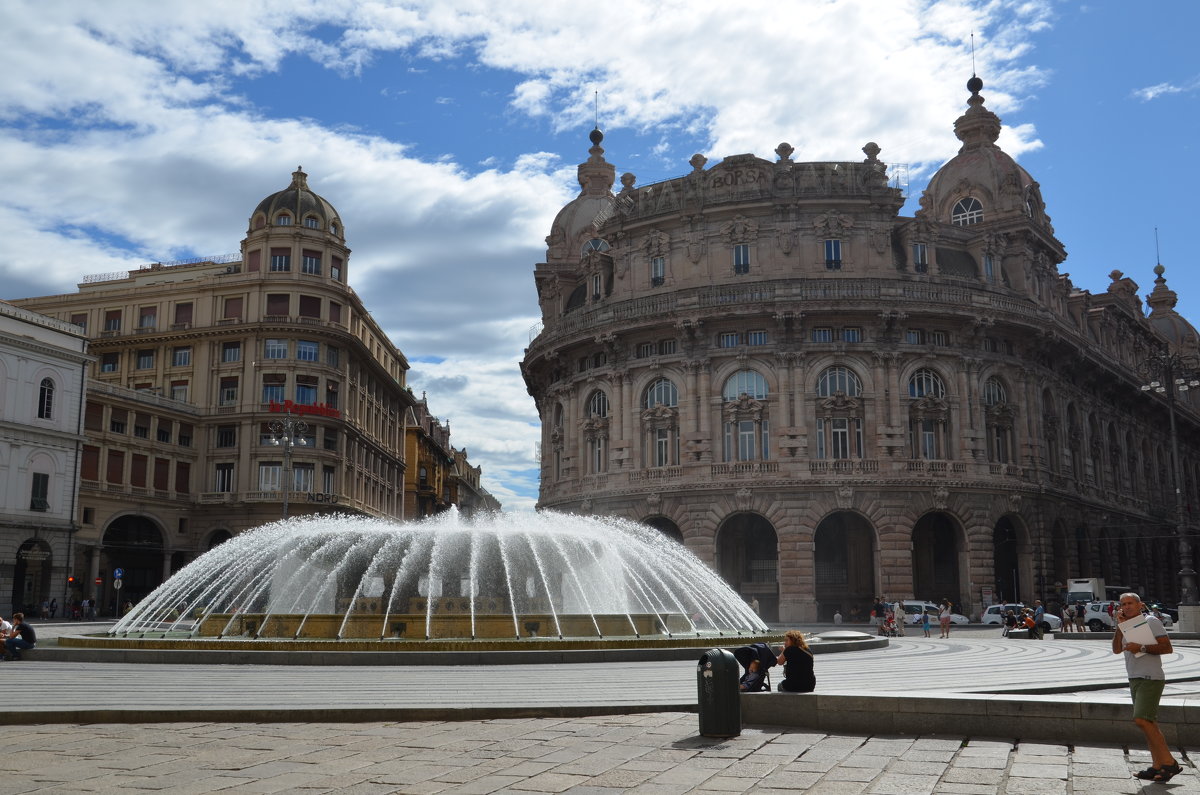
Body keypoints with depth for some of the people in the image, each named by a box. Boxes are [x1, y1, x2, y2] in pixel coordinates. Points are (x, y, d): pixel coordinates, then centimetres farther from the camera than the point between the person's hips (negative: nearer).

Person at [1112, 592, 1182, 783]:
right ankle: (1157, 766, 8)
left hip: (1151, 678, -8)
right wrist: (1119, 625, -2)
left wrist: (1142, 647, -19)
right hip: (1135, 679, 8)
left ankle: (1169, 763, -12)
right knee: (1149, 723, 7)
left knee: (1142, 719, -18)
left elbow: (1167, 647, -12)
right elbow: (1116, 650, 4)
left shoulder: (1150, 621, -5)